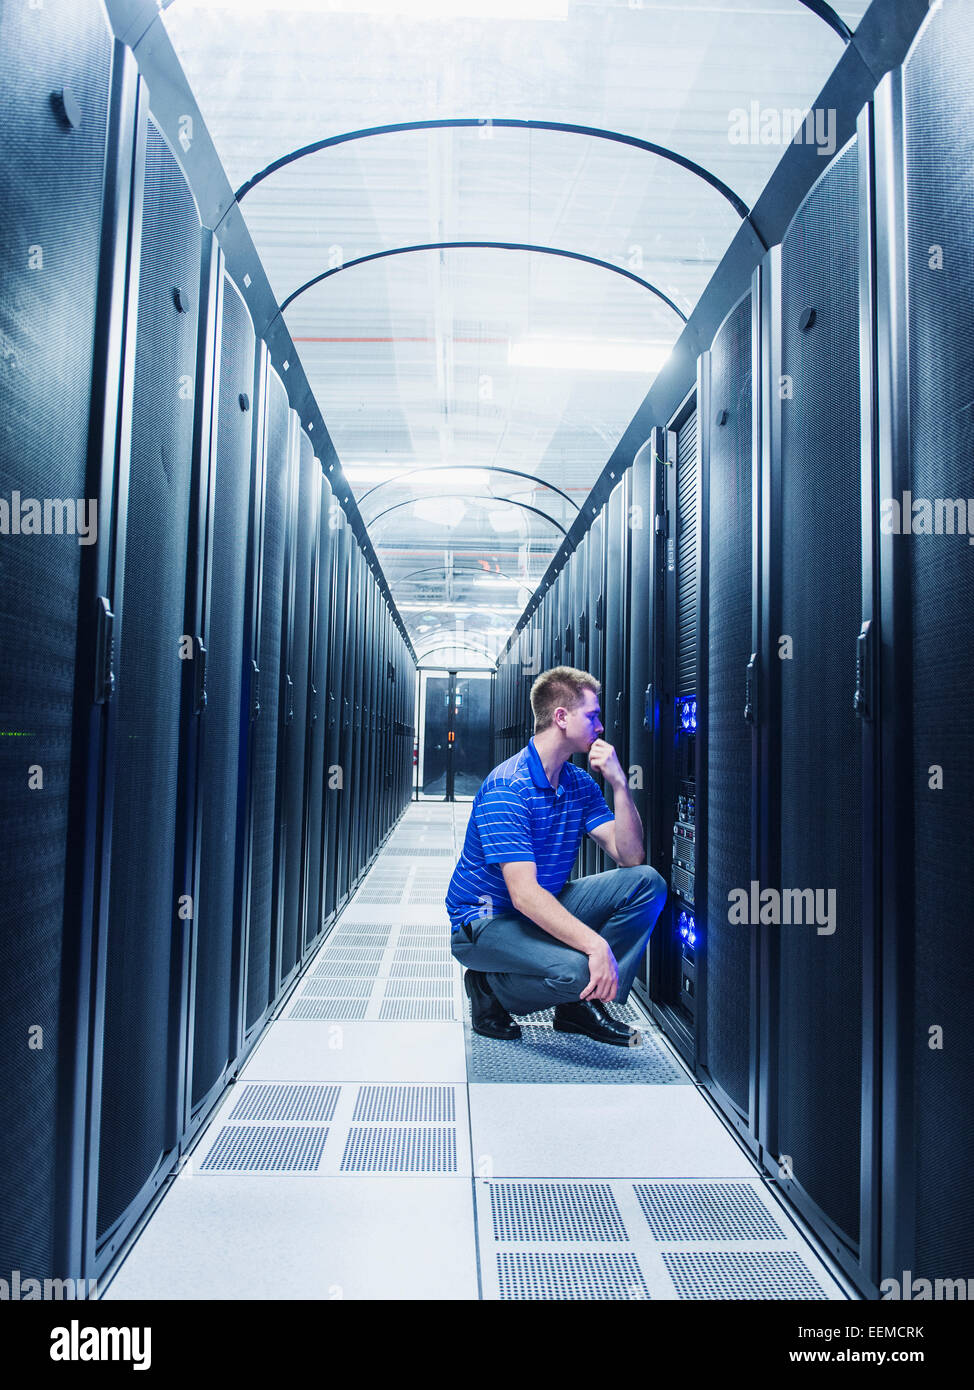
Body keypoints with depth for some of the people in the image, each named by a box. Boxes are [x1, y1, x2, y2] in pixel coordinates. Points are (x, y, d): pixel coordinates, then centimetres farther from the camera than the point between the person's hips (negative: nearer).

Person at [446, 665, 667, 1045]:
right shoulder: (506, 788, -24)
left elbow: (630, 857, -4)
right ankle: (491, 990, -3)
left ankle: (581, 1003, 0)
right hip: (484, 922, -8)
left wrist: (619, 783, -15)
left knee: (647, 883, -8)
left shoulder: (580, 783, 3)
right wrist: (596, 945, -39)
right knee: (575, 970, -34)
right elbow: (524, 894, -32)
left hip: (547, 908, 8)